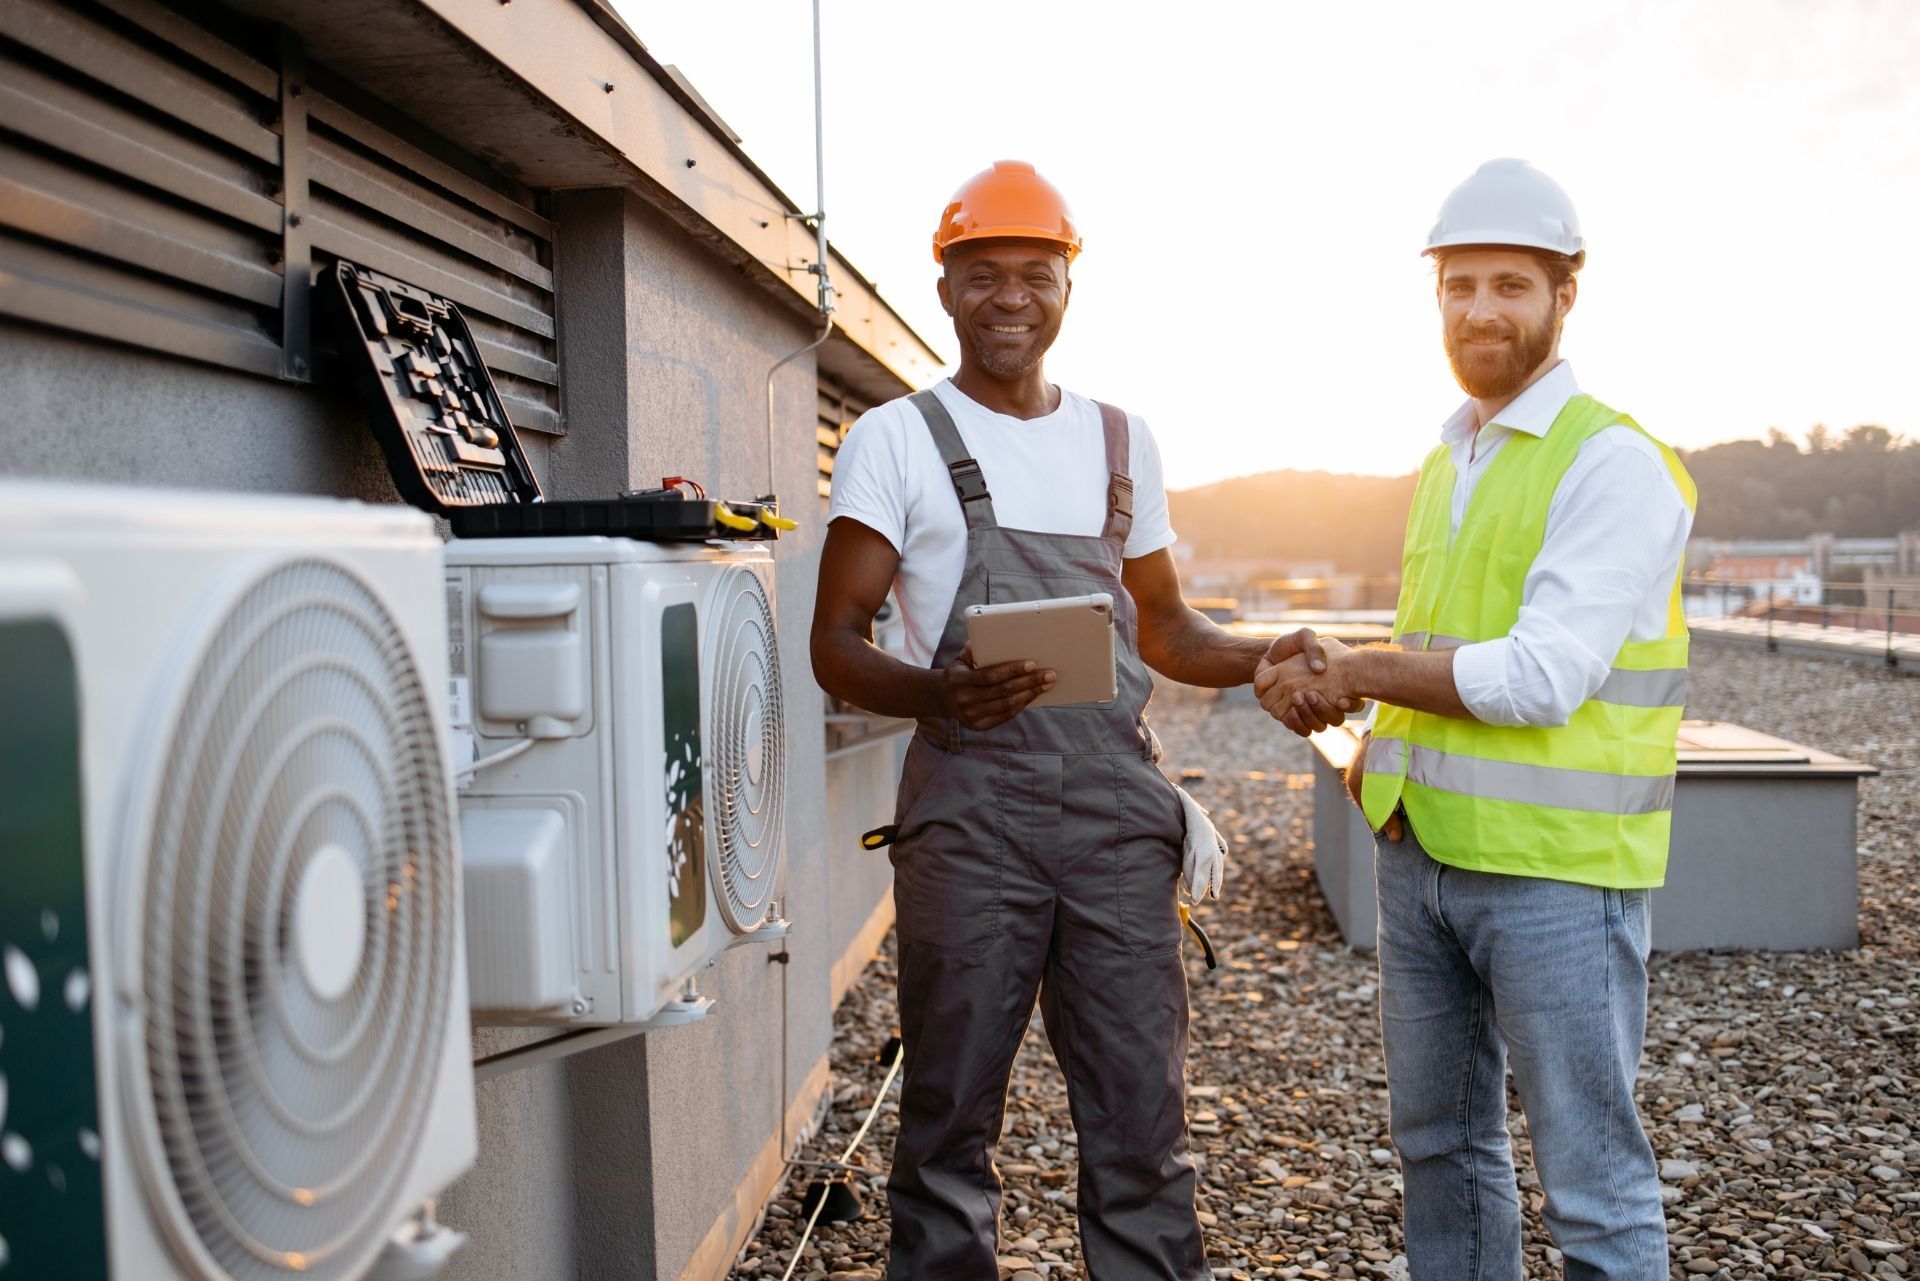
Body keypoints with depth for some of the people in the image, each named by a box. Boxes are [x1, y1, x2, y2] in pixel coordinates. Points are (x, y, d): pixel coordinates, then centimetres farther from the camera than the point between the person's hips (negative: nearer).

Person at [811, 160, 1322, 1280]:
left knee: (1144, 1121, 6)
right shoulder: (896, 441, 3)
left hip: (1117, 799, 3)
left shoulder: (1121, 442, 16)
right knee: (952, 1121, 6)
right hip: (970, 802, -3)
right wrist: (937, 693, -22)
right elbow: (837, 643, -2)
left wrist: (1260, 657, 3)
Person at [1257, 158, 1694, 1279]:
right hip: (1422, 853, 8)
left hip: (1559, 871, -8)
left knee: (1591, 1173, 4)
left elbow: (1539, 679, -22)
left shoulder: (1616, 465, -13)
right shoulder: (1449, 464, 12)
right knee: (1441, 1140, 19)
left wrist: (1357, 671, -10)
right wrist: (1382, 745, 2)